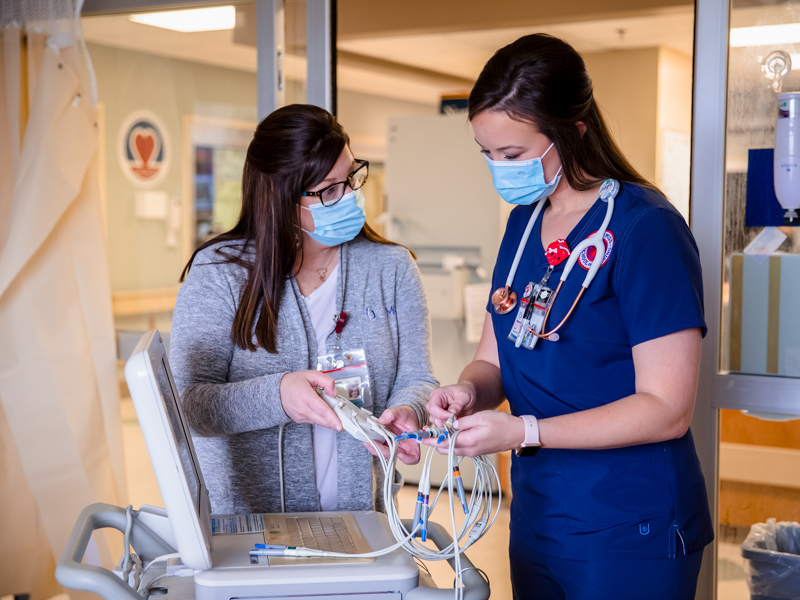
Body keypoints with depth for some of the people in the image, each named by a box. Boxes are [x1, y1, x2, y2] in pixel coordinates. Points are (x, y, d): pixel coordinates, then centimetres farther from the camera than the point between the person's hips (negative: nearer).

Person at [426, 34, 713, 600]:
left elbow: (666, 409, -20)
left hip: (629, 533, -7)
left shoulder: (646, 229, -17)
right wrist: (470, 390, -11)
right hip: (536, 518, 7)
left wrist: (525, 431, -24)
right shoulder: (525, 220, 6)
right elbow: (494, 357, 12)